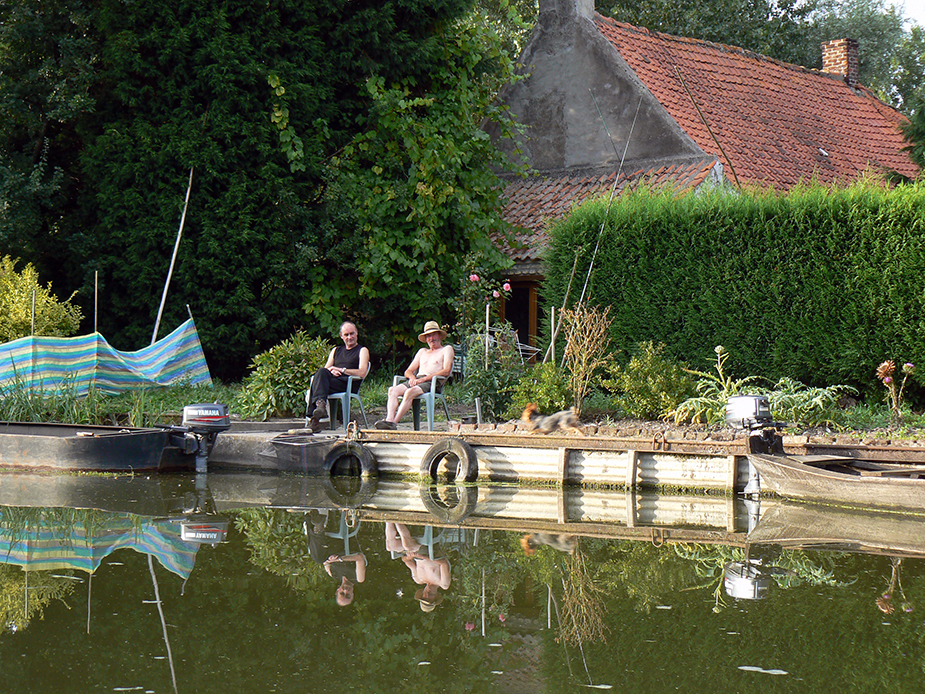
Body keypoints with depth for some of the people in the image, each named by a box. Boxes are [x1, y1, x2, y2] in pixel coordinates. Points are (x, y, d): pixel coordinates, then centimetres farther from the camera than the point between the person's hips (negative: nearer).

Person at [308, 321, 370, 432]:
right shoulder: (336, 350, 32)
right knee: (321, 372, -31)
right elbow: (326, 369, 22)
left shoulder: (362, 351, 15)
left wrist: (341, 370, -4)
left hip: (349, 385, -5)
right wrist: (331, 371, -2)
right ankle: (321, 404, -44)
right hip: (332, 380, 5)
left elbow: (362, 373, -1)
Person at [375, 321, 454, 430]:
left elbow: (446, 371, -4)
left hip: (432, 382, -6)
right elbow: (408, 371, 27)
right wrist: (412, 377, -1)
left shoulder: (446, 349, 13)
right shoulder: (422, 352, 32)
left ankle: (394, 422, -43)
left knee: (410, 392, -36)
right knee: (393, 390, -24)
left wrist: (423, 379, -12)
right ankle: (389, 420, -41)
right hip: (416, 381, 6)